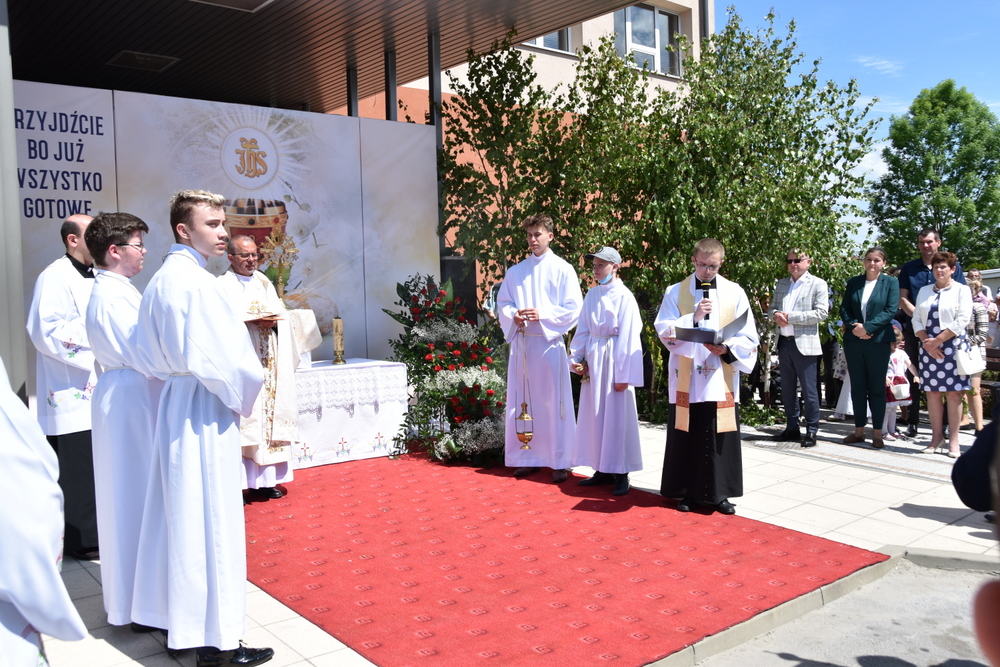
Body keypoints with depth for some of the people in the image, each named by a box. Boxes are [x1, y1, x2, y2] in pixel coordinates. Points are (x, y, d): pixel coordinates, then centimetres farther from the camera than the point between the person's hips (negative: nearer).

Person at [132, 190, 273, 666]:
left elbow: (153, 353, 18)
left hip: (173, 401, 10)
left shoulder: (160, 279, 13)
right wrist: (243, 396, -6)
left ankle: (174, 620, 28)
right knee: (210, 519, -3)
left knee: (177, 514, 16)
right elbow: (217, 358, -21)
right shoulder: (194, 280, -17)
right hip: (204, 411, -10)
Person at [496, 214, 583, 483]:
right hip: (521, 343, 4)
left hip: (549, 342, -4)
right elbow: (502, 303, 14)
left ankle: (559, 461, 7)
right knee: (522, 402, 6)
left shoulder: (563, 269, 0)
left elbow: (573, 308, -5)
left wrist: (541, 315, -16)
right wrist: (513, 316, -8)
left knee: (554, 403, -1)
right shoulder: (516, 271, 12)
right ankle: (527, 457, 17)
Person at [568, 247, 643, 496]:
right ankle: (602, 469, 22)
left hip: (614, 359, -6)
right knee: (595, 415, 10)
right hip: (593, 359, 6)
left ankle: (620, 473, 10)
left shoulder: (624, 296, -10)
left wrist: (623, 374, -13)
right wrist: (576, 358, 5)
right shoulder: (592, 294, 8)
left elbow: (628, 337, -11)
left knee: (617, 417, -1)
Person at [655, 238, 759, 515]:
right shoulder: (675, 292, 5)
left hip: (721, 380, 0)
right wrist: (694, 318, -17)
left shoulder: (735, 293, 5)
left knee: (720, 437, 3)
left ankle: (718, 493, 15)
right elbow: (664, 330, -4)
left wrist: (727, 348, -16)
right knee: (687, 437, 4)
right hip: (686, 380, 0)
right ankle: (688, 492, 16)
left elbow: (749, 339, 3)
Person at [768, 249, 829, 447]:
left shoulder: (818, 284, -3)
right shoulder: (781, 284, 16)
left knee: (809, 391, -1)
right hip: (784, 342, 6)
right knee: (787, 389, 13)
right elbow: (772, 308, 17)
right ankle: (792, 428, 23)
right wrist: (775, 315, -7)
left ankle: (811, 431, 8)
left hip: (805, 344, -6)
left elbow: (821, 312, -13)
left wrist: (790, 317, -16)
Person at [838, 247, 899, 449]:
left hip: (878, 341, -3)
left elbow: (891, 310, -9)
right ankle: (859, 430, 16)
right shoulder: (853, 282, 11)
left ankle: (877, 433, 9)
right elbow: (844, 308, 7)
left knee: (877, 388, 2)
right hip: (854, 341, 3)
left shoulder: (891, 283, 1)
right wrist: (853, 326, -11)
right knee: (857, 387, 8)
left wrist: (867, 327, -17)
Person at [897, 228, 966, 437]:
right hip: (914, 331, 2)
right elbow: (902, 298, 5)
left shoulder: (953, 266, 7)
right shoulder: (909, 268, 10)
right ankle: (912, 423, 11)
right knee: (913, 376, 5)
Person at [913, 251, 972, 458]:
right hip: (928, 348, 4)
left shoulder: (962, 290, 3)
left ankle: (953, 440, 0)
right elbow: (916, 319, 8)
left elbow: (961, 321, -7)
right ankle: (936, 437, 9)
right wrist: (927, 342, -6)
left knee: (953, 393, -3)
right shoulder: (924, 291, 14)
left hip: (952, 347, -3)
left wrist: (937, 340, -12)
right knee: (932, 392, 3)